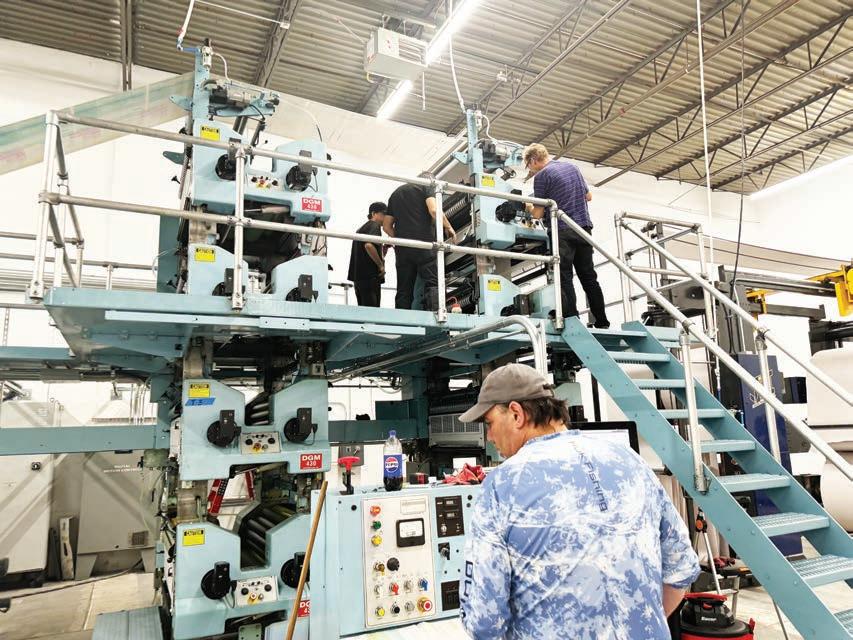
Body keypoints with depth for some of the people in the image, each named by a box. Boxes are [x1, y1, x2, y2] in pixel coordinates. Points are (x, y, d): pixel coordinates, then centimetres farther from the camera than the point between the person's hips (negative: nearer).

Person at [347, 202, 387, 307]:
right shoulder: (374, 225, -4)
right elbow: (368, 244, -23)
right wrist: (381, 265, -13)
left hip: (358, 275, 9)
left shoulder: (362, 227, 24)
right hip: (370, 275, -9)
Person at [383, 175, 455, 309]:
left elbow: (386, 226, 21)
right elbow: (434, 210, -11)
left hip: (402, 248, 5)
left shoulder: (396, 193, 26)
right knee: (432, 283, -9)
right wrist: (448, 227, 2)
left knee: (404, 290, 3)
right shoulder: (426, 187, 8)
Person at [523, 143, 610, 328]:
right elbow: (588, 196, 24)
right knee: (589, 277, 10)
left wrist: (530, 209, 17)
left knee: (565, 278, -5)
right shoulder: (572, 167, 16)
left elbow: (538, 213, -4)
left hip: (563, 231, -6)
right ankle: (602, 323, 11)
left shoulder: (541, 176, -5)